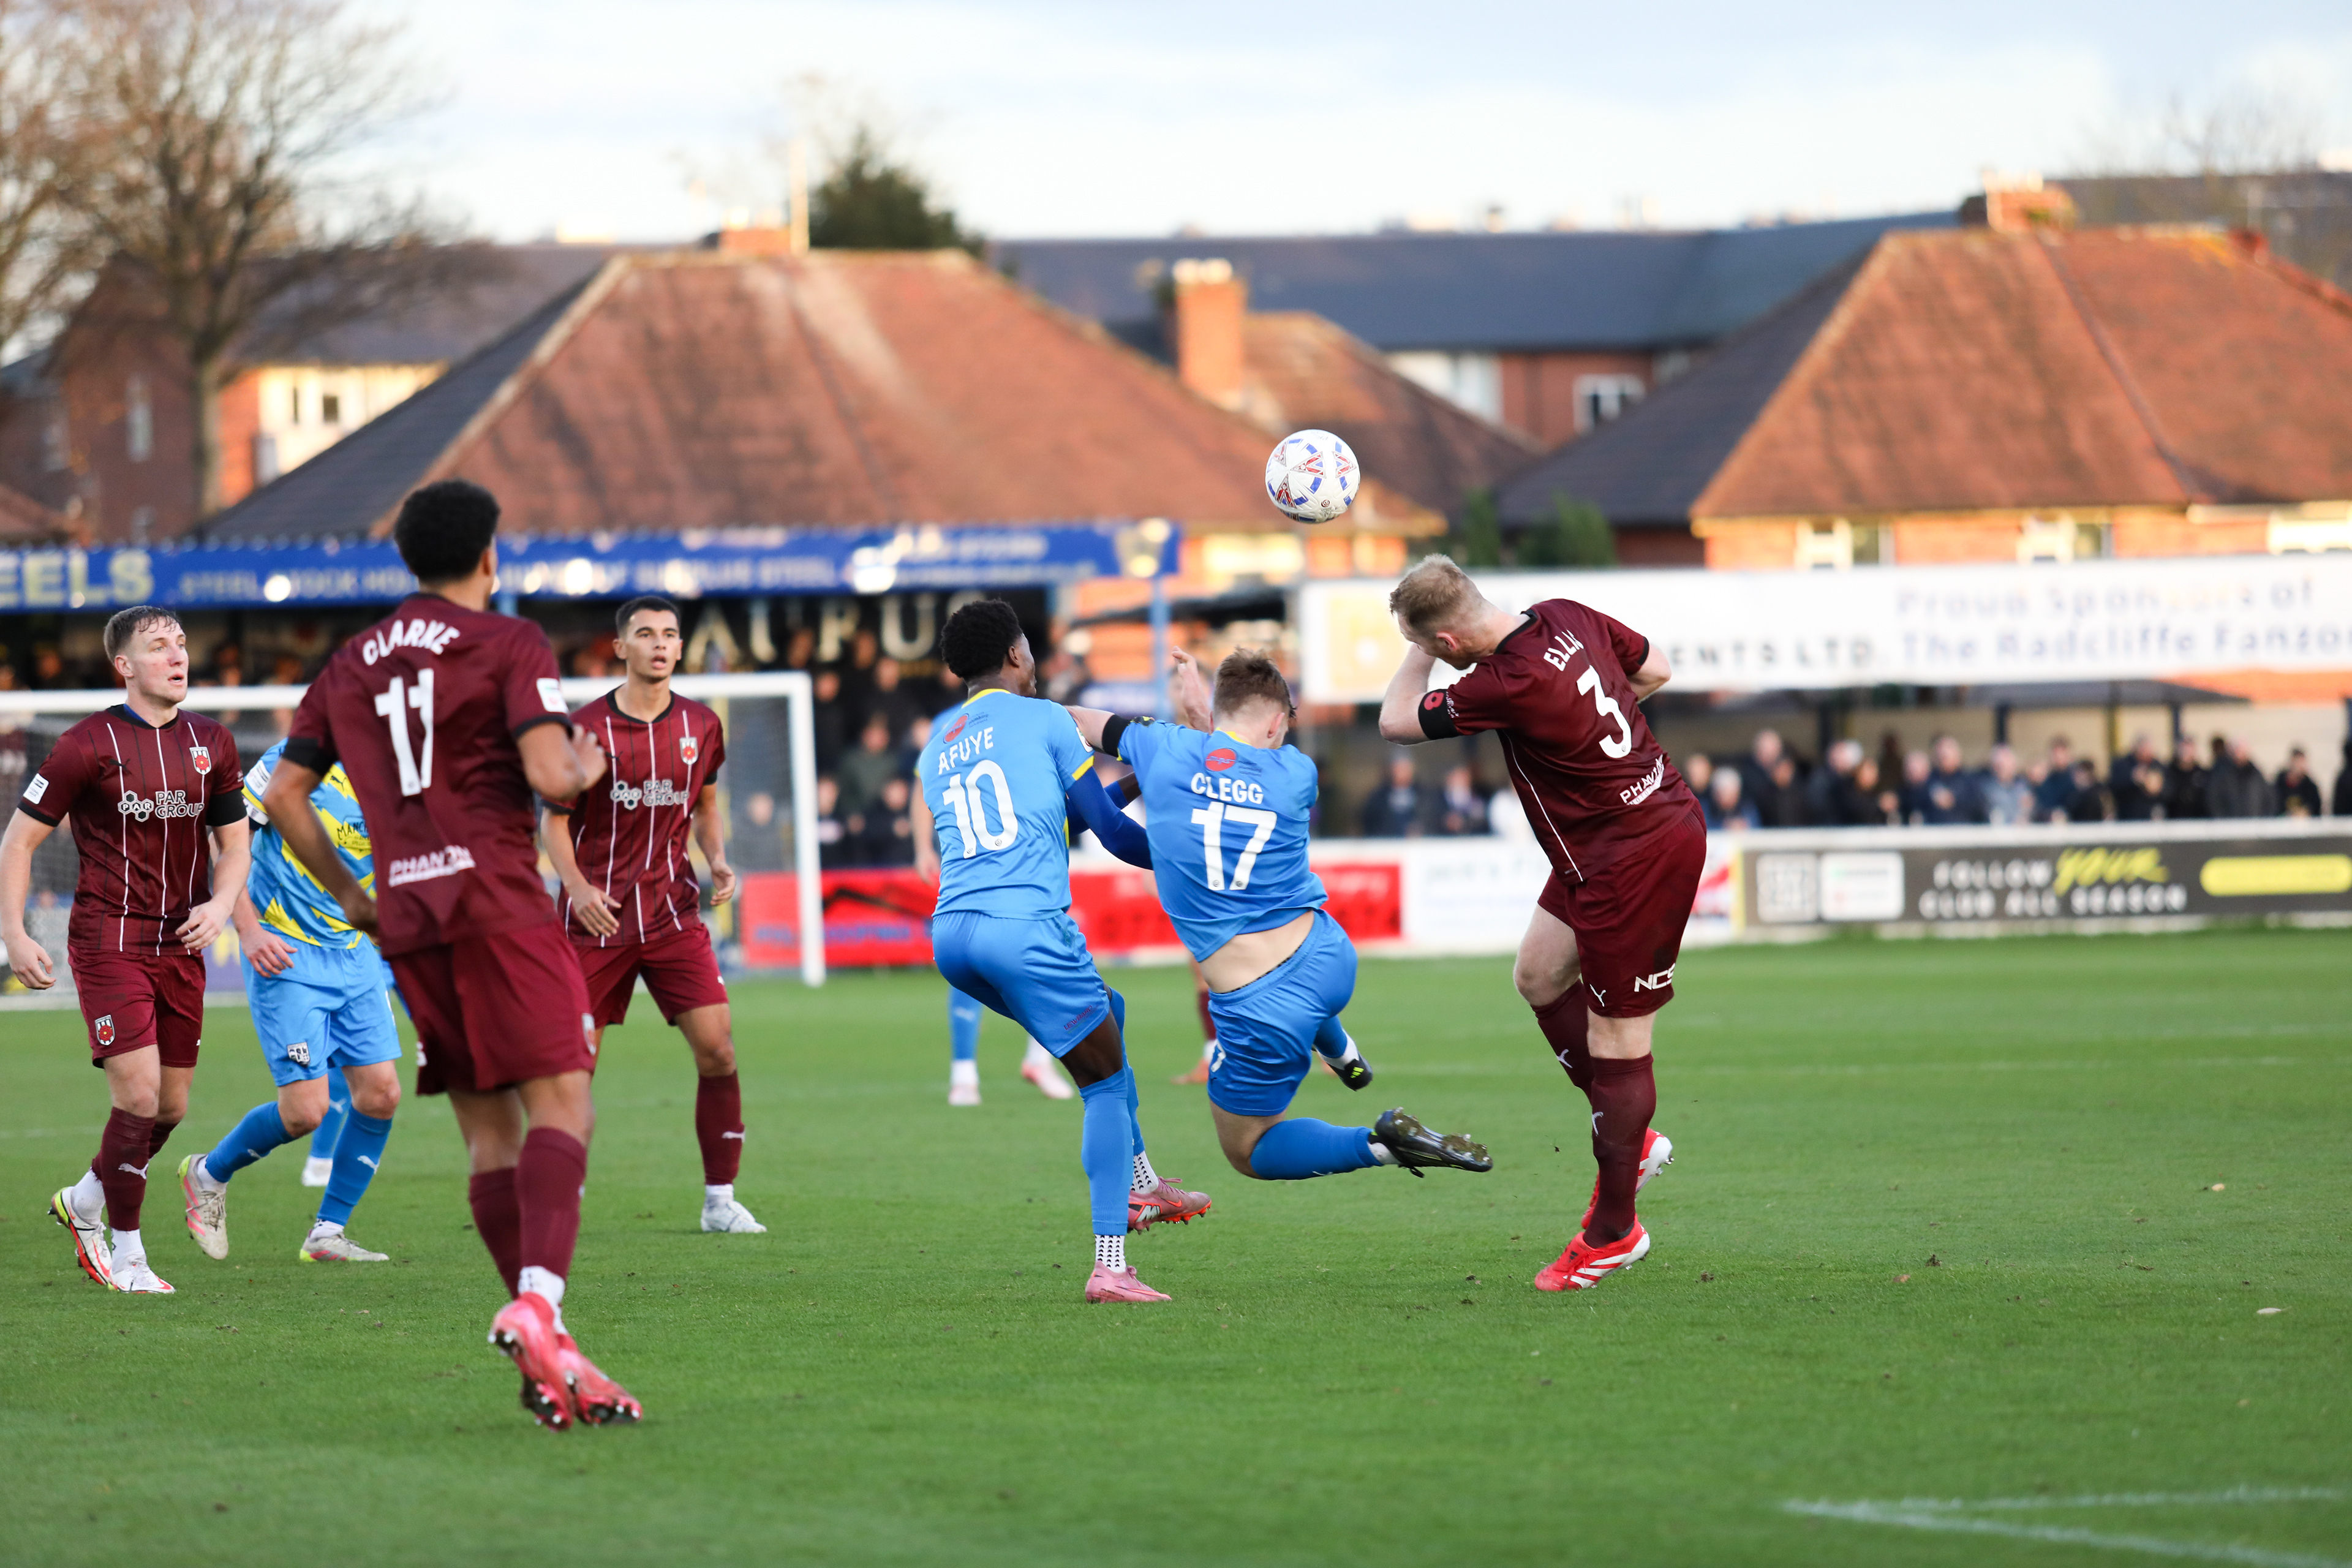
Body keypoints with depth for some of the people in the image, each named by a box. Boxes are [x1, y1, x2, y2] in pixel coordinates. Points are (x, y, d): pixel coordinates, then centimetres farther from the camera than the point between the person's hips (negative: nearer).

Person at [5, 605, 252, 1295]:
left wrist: (220, 904, -5)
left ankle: (83, 1204, 34)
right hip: (109, 944, -6)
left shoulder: (211, 744, 8)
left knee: (172, 1106, 9)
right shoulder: (89, 744, -8)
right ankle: (126, 1253, 0)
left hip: (181, 947, 6)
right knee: (139, 1095, -14)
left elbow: (234, 843, 16)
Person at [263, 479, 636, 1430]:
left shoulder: (352, 665, 17)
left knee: (490, 1135, 6)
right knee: (561, 1103, -12)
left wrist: (349, 897, 23)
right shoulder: (509, 645, -1)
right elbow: (551, 778, -13)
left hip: (408, 919, 6)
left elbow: (283, 793, 16)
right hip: (497, 903, -6)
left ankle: (544, 1357, 0)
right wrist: (587, 765, 9)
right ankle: (538, 1305, -34)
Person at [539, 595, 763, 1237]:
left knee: (718, 1048, -9)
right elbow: (555, 821, -1)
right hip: (599, 915, -2)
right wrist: (577, 885, -17)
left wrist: (718, 863, 0)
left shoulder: (701, 726, 4)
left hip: (674, 912, 2)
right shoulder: (587, 729, -6)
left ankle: (720, 1200, 2)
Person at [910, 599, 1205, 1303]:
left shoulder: (935, 752, 23)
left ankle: (1140, 1183, 26)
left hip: (950, 932, 7)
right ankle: (1109, 1264, -8)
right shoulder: (1042, 718, 7)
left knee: (1106, 1012, 29)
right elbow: (1108, 828, 7)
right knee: (1105, 1081, 2)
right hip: (1026, 926, -7)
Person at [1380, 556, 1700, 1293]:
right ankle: (1632, 1138, 30)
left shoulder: (1509, 686, -27)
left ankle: (1613, 1231, 11)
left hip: (1634, 860, -10)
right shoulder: (1565, 617, -2)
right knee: (1539, 975, 22)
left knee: (1616, 1046, 1)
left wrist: (1423, 649, -1)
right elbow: (1655, 668, 14)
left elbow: (1396, 720, -14)